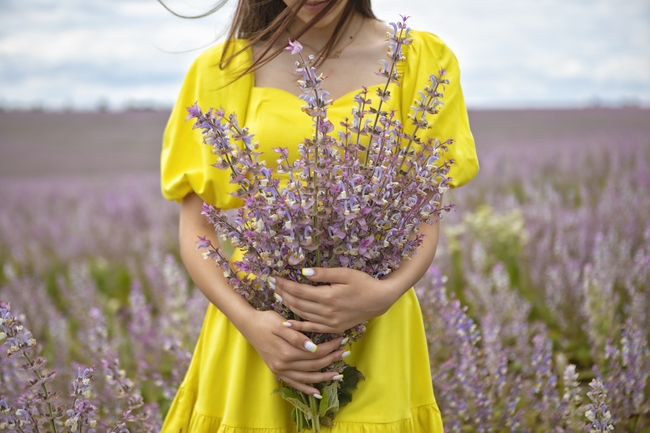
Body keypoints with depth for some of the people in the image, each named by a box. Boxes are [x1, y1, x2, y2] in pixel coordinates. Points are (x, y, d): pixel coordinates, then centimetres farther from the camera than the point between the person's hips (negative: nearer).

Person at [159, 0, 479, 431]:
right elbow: (196, 226, -1)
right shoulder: (223, 68, -1)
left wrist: (387, 291, -21)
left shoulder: (423, 59, 0)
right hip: (259, 334, 0)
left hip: (374, 338, 0)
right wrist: (249, 321, -17)